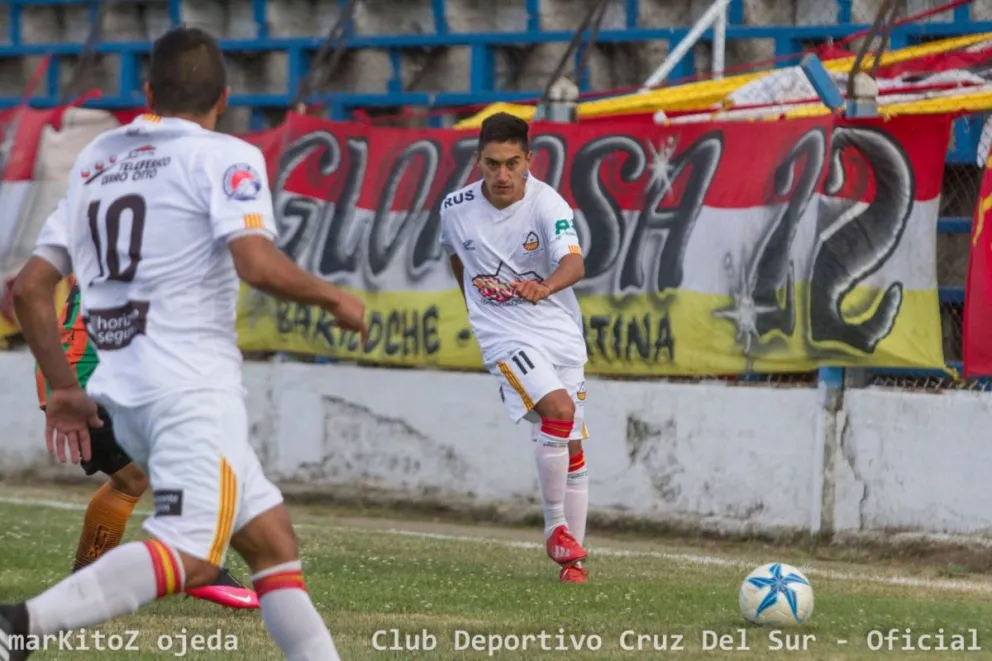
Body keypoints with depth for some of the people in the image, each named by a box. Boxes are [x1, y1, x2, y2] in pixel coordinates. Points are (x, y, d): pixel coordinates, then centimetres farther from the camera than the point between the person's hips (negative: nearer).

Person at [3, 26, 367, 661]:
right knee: (189, 557, -18)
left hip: (122, 394, 8)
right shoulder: (224, 157, -1)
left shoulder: (93, 162, 18)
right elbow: (257, 263, -18)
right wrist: (334, 297, -2)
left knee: (273, 539, 13)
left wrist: (64, 389, 22)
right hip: (193, 389, -8)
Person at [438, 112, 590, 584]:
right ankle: (555, 526, -12)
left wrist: (545, 287, -52)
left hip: (560, 331, 1)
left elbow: (574, 263, -32)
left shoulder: (546, 204, -15)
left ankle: (572, 554, 19)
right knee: (558, 409, -25)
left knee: (572, 446, 5)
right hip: (505, 336, -1)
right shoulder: (456, 209, -7)